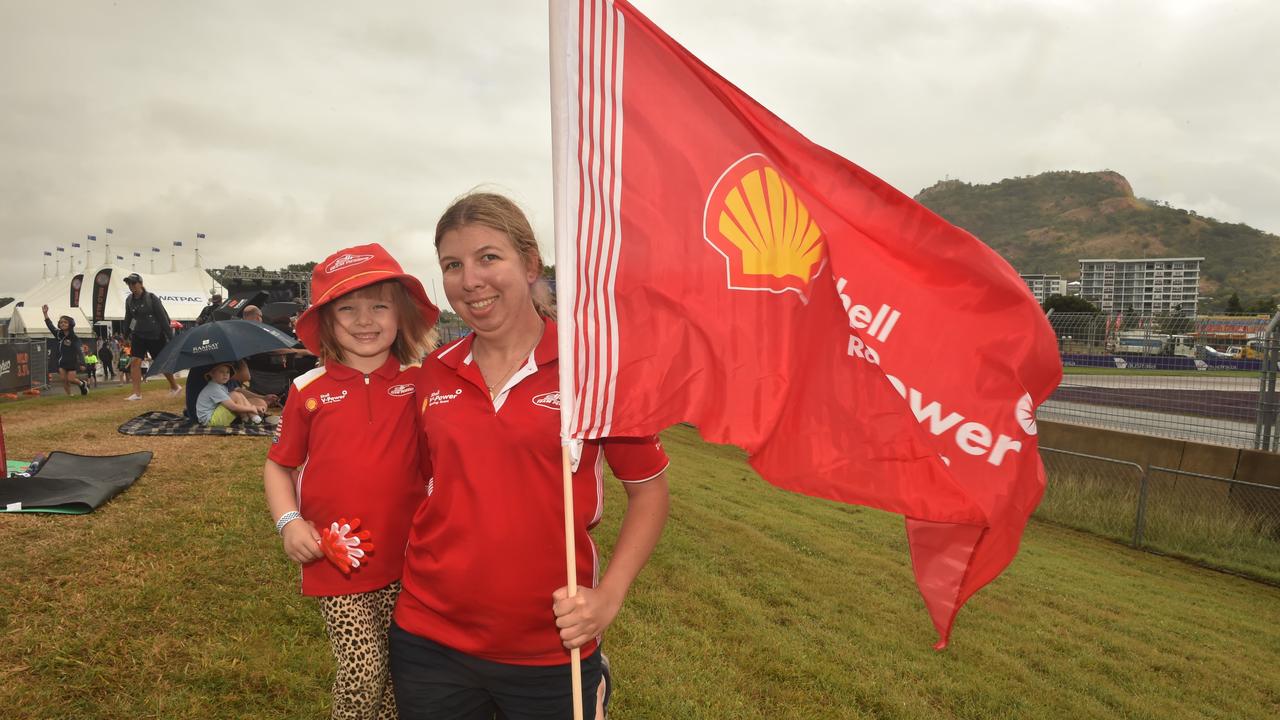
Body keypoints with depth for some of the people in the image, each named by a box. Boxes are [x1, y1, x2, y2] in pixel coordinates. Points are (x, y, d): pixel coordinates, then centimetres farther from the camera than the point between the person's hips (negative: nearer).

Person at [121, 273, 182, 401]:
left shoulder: (151, 298, -12)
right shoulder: (129, 300, 2)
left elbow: (163, 317, -11)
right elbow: (128, 318, 15)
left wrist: (169, 336, -12)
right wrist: (127, 335, 18)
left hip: (155, 335, -4)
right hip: (139, 335, 4)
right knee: (134, 361, -10)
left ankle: (174, 387, 25)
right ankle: (137, 393, -8)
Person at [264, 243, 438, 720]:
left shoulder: (420, 382, -3)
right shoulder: (310, 390, -2)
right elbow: (278, 466, 8)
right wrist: (288, 521, -6)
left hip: (406, 559, 1)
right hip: (335, 562, -1)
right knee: (362, 669, -2)